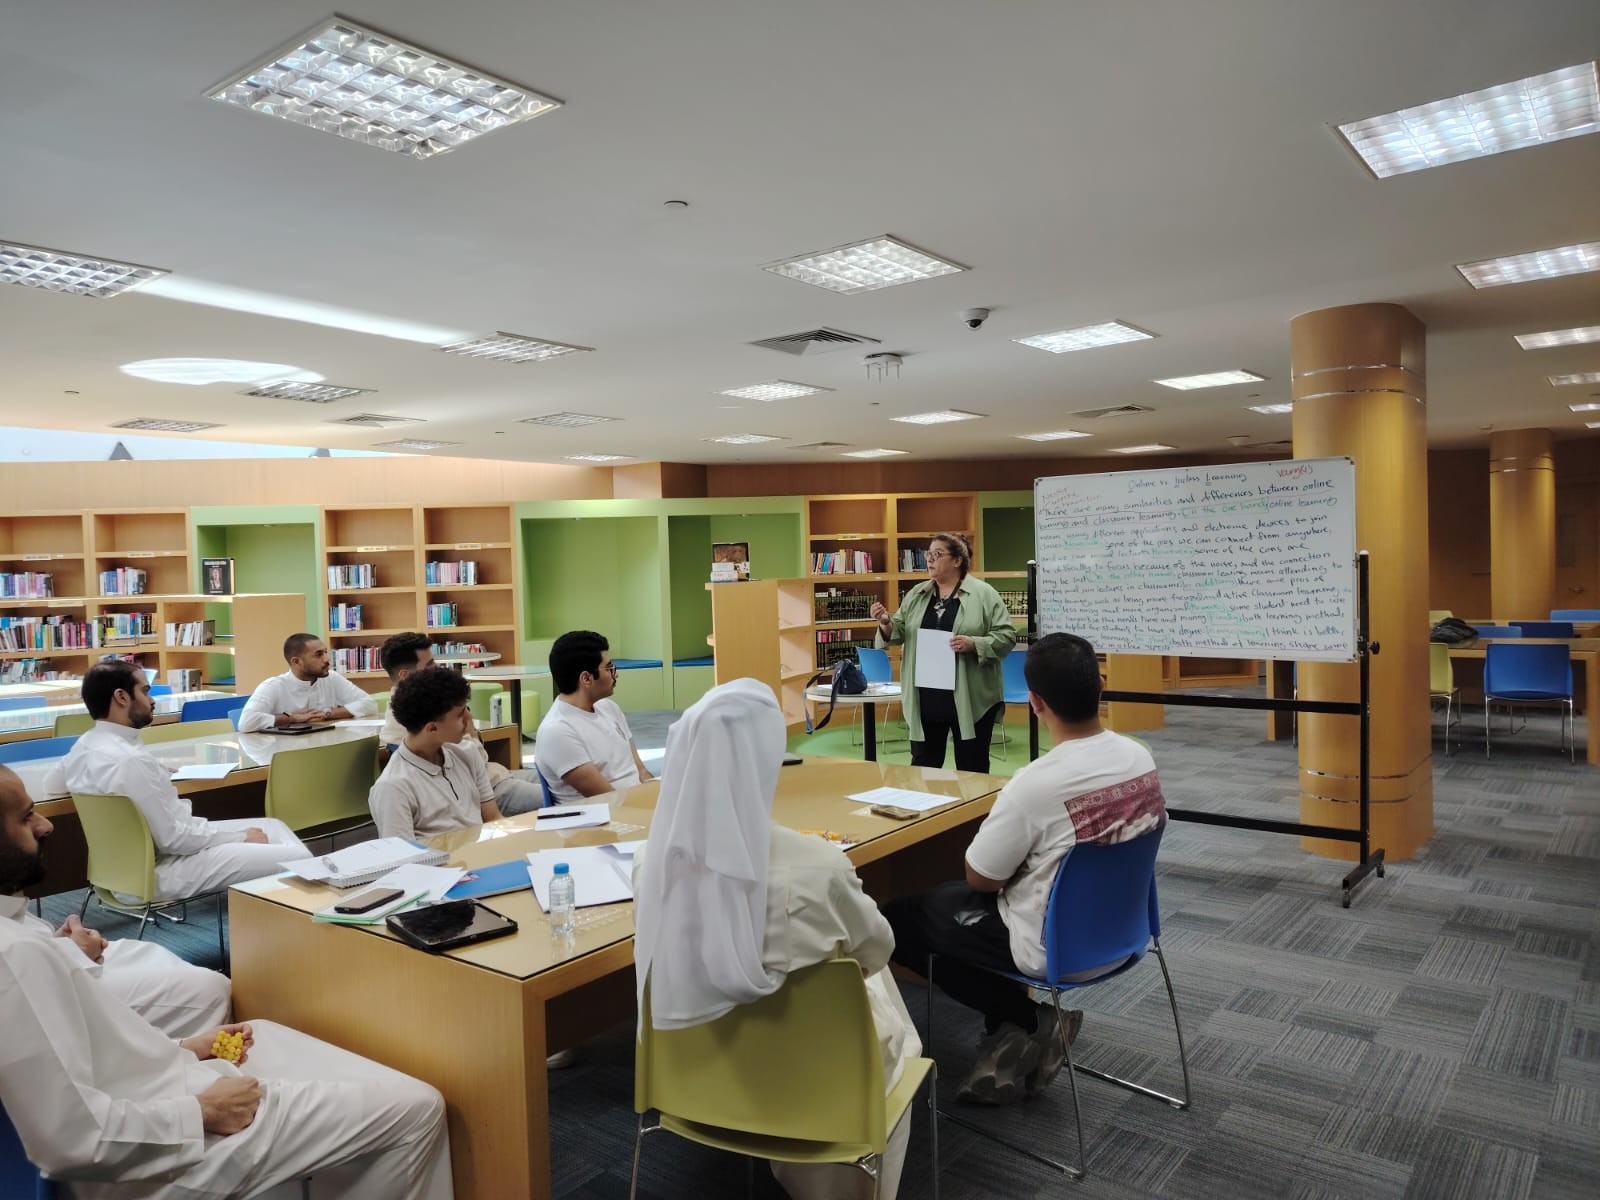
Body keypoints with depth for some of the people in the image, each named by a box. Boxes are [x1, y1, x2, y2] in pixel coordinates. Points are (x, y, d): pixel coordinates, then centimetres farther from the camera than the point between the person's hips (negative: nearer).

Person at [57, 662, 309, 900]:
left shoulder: (85, 745, 3)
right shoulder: (129, 759, -28)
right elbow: (172, 838, -23)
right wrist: (240, 836, -13)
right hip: (158, 869, -10)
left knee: (273, 827, 14)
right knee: (297, 861, -12)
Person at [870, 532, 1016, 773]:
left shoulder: (984, 594, -4)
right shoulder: (916, 595, 9)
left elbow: (1006, 636, -6)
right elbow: (900, 632, 11)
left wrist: (974, 644, -21)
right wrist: (886, 624, -10)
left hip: (969, 698, -4)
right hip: (925, 698, 4)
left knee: (972, 767, 7)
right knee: (924, 763, 11)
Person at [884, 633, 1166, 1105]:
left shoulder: (1036, 783, -30)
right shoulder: (1141, 757, -8)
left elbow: (979, 879, -17)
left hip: (1054, 945, -7)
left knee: (897, 919, 8)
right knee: (947, 897, 25)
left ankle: (1030, 1019, 8)